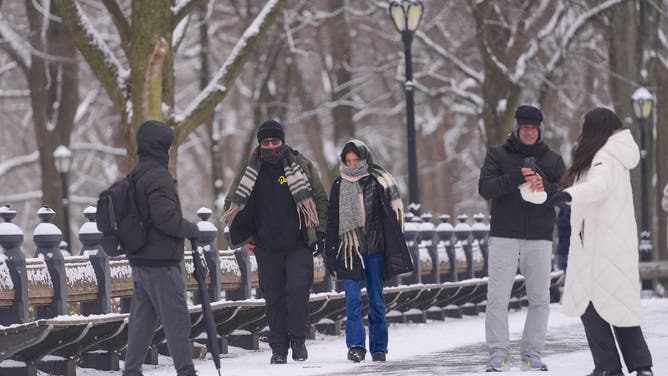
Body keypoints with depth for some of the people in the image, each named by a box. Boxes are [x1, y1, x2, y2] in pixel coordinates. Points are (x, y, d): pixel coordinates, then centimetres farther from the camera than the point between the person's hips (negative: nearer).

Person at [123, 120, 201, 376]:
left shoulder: (136, 175, 14)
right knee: (176, 318, -5)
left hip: (139, 261, 9)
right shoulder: (158, 176, -16)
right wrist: (191, 229, -10)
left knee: (142, 318, 13)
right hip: (161, 261, -9)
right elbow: (165, 216, -24)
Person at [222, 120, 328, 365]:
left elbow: (320, 199, 8)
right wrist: (246, 236, 9)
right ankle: (278, 348, 9)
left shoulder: (301, 165, 1)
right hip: (267, 248, 2)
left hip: (299, 245, -2)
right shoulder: (251, 171, 5)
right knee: (274, 298, 3)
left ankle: (298, 339, 0)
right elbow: (232, 204, 16)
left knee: (297, 291, -13)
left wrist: (319, 232, 3)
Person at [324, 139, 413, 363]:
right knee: (353, 299, -10)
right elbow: (332, 221, 10)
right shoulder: (339, 186, 7)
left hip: (375, 249, 0)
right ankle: (356, 345, -14)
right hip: (349, 250, 0)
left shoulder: (378, 183, 3)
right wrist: (331, 255, 6)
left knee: (377, 299, 5)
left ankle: (378, 348, 11)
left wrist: (395, 251, -1)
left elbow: (392, 216, 4)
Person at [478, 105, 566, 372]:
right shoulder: (497, 155, 7)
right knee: (497, 298, -6)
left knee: (540, 300, 2)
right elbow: (485, 188, -7)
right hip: (504, 237, -2)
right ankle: (498, 355, -3)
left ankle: (531, 354, 9)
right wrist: (515, 178, -20)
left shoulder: (553, 160, 12)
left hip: (540, 239, 2)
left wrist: (545, 187, -14)